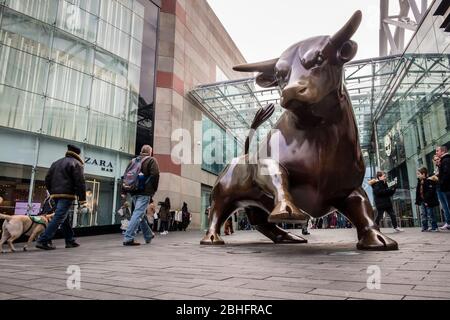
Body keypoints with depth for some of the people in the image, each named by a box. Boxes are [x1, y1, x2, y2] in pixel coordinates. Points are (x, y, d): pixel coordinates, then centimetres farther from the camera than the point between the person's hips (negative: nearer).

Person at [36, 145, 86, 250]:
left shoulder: (56, 163, 21)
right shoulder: (76, 164, -3)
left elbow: (47, 179, 18)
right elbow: (80, 182, -11)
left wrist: (52, 192, 22)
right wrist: (82, 200, -10)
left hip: (55, 194, 8)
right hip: (67, 195, -8)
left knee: (65, 218, 14)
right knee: (59, 218, -8)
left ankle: (70, 241, 21)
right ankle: (43, 241, -12)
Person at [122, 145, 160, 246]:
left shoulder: (133, 161, 16)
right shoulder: (151, 160, -1)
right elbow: (155, 175, -12)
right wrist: (154, 189, -3)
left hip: (134, 192, 7)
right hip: (145, 192, -6)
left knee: (140, 214, 16)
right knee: (138, 214, -8)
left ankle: (148, 236, 28)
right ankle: (128, 238, -16)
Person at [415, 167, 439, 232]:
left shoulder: (429, 181, -15)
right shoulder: (420, 182, 11)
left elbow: (430, 192, -21)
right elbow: (418, 192, 14)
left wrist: (427, 201, -24)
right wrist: (418, 200, 12)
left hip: (428, 202, -8)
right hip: (422, 201, 8)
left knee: (430, 214, -1)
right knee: (424, 214, 10)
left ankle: (434, 227, 11)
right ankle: (425, 227, 16)